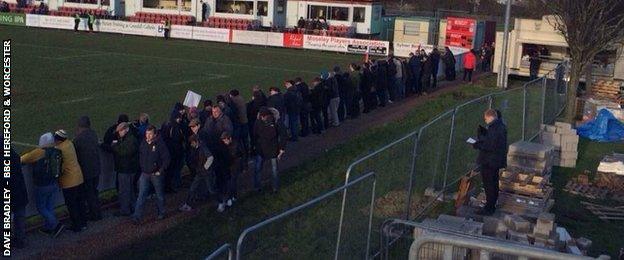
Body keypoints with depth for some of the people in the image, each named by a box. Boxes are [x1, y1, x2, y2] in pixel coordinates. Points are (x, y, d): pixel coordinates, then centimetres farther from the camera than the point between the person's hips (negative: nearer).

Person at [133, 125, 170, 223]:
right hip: (145, 174, 4)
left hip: (156, 174, -4)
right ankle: (137, 216, -2)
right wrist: (142, 168, 11)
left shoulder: (160, 144, -13)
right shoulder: (143, 144, 2)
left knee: (159, 195, 11)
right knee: (141, 195, -2)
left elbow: (166, 159, -11)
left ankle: (161, 213, 28)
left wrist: (160, 171, -13)